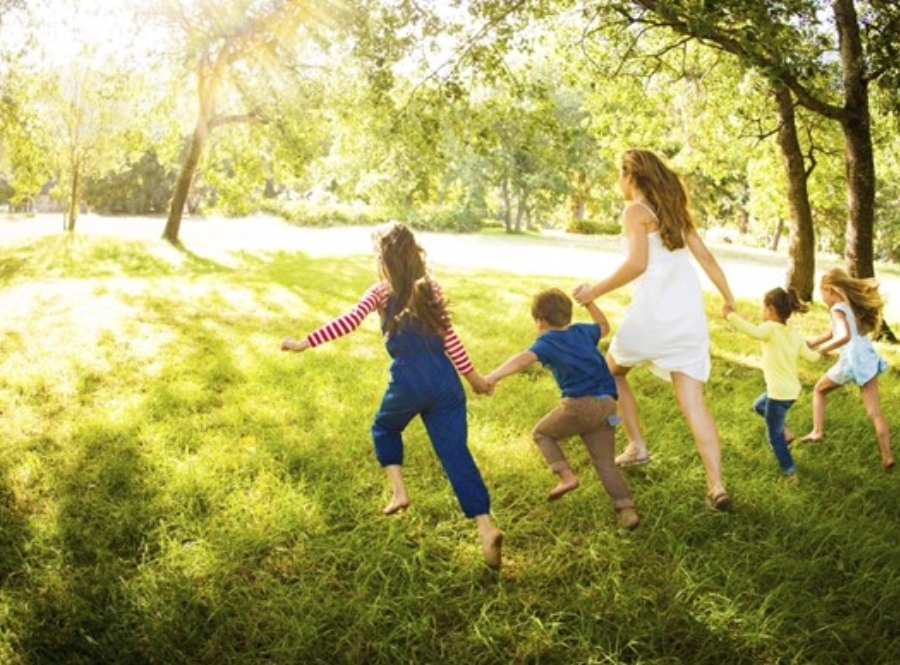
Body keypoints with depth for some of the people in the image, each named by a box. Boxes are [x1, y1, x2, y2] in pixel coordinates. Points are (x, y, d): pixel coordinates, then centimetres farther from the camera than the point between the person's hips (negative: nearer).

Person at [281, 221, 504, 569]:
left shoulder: (381, 292, 0)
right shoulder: (431, 288, 9)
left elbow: (347, 322, -11)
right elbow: (449, 338, 6)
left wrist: (304, 342, -6)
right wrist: (471, 375, 14)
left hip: (408, 382, -3)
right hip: (444, 381, 3)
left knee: (384, 428, 29)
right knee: (456, 453, 1)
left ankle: (399, 491, 18)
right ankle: (486, 526, -10)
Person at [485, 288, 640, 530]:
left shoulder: (547, 342, 2)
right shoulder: (582, 331, 20)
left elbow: (524, 358, -19)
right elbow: (604, 326, 44)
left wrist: (494, 376, -31)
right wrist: (589, 302, 42)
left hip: (581, 403, -6)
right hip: (607, 405, 6)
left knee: (541, 433, 16)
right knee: (606, 462, 12)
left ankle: (566, 476, 2)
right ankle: (626, 509, -1)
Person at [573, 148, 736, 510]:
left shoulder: (636, 210, -4)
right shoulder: (674, 210, 18)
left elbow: (637, 262, -19)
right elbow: (705, 256, 17)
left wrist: (595, 290, -12)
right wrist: (729, 299, 23)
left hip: (653, 311, -6)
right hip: (690, 312, 6)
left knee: (611, 371, 21)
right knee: (693, 401, 3)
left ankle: (637, 446, 21)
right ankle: (716, 485, -6)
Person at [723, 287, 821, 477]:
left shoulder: (771, 329, -18)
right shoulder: (795, 335, 4)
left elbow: (753, 331, -38)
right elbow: (810, 356, 9)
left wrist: (731, 315, -33)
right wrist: (819, 353, 32)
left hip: (779, 393, -8)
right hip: (792, 389, 8)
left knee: (774, 435, 8)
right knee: (759, 405, 32)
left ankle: (788, 468, 17)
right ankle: (785, 432, 26)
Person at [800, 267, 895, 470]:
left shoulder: (838, 309, -9)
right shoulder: (853, 306, 18)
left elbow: (844, 336, -27)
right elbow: (833, 332, 27)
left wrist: (823, 349, -14)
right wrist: (808, 344, 27)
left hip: (852, 362, -7)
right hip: (869, 360, 7)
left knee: (819, 390, 21)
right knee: (875, 413, 6)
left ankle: (817, 432, 18)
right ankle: (887, 458, 3)